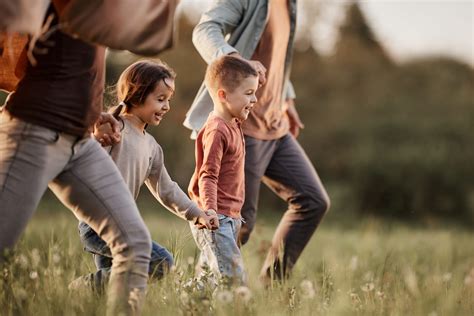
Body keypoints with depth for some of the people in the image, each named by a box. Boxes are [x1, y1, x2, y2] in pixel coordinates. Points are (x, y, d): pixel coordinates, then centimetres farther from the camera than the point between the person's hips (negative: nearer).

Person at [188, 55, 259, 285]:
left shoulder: (232, 125, 14)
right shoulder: (217, 130, -16)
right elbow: (207, 176, -19)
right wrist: (209, 210, -30)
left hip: (229, 218, 10)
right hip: (216, 219, -10)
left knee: (208, 275, 13)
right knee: (233, 280, -16)